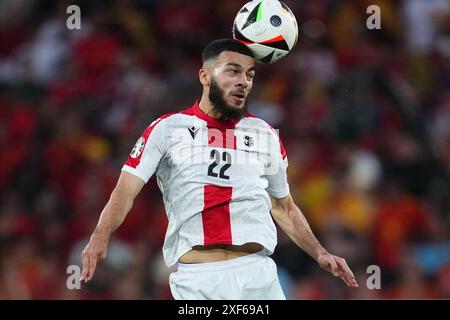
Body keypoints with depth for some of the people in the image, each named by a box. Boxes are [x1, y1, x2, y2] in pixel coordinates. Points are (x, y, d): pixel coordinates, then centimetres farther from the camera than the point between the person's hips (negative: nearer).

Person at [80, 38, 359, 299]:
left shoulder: (265, 135, 16)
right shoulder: (166, 129, 6)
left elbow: (283, 207, 26)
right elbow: (126, 190, -3)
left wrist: (320, 254, 15)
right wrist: (101, 236, -21)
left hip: (257, 274, 3)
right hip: (196, 282, -3)